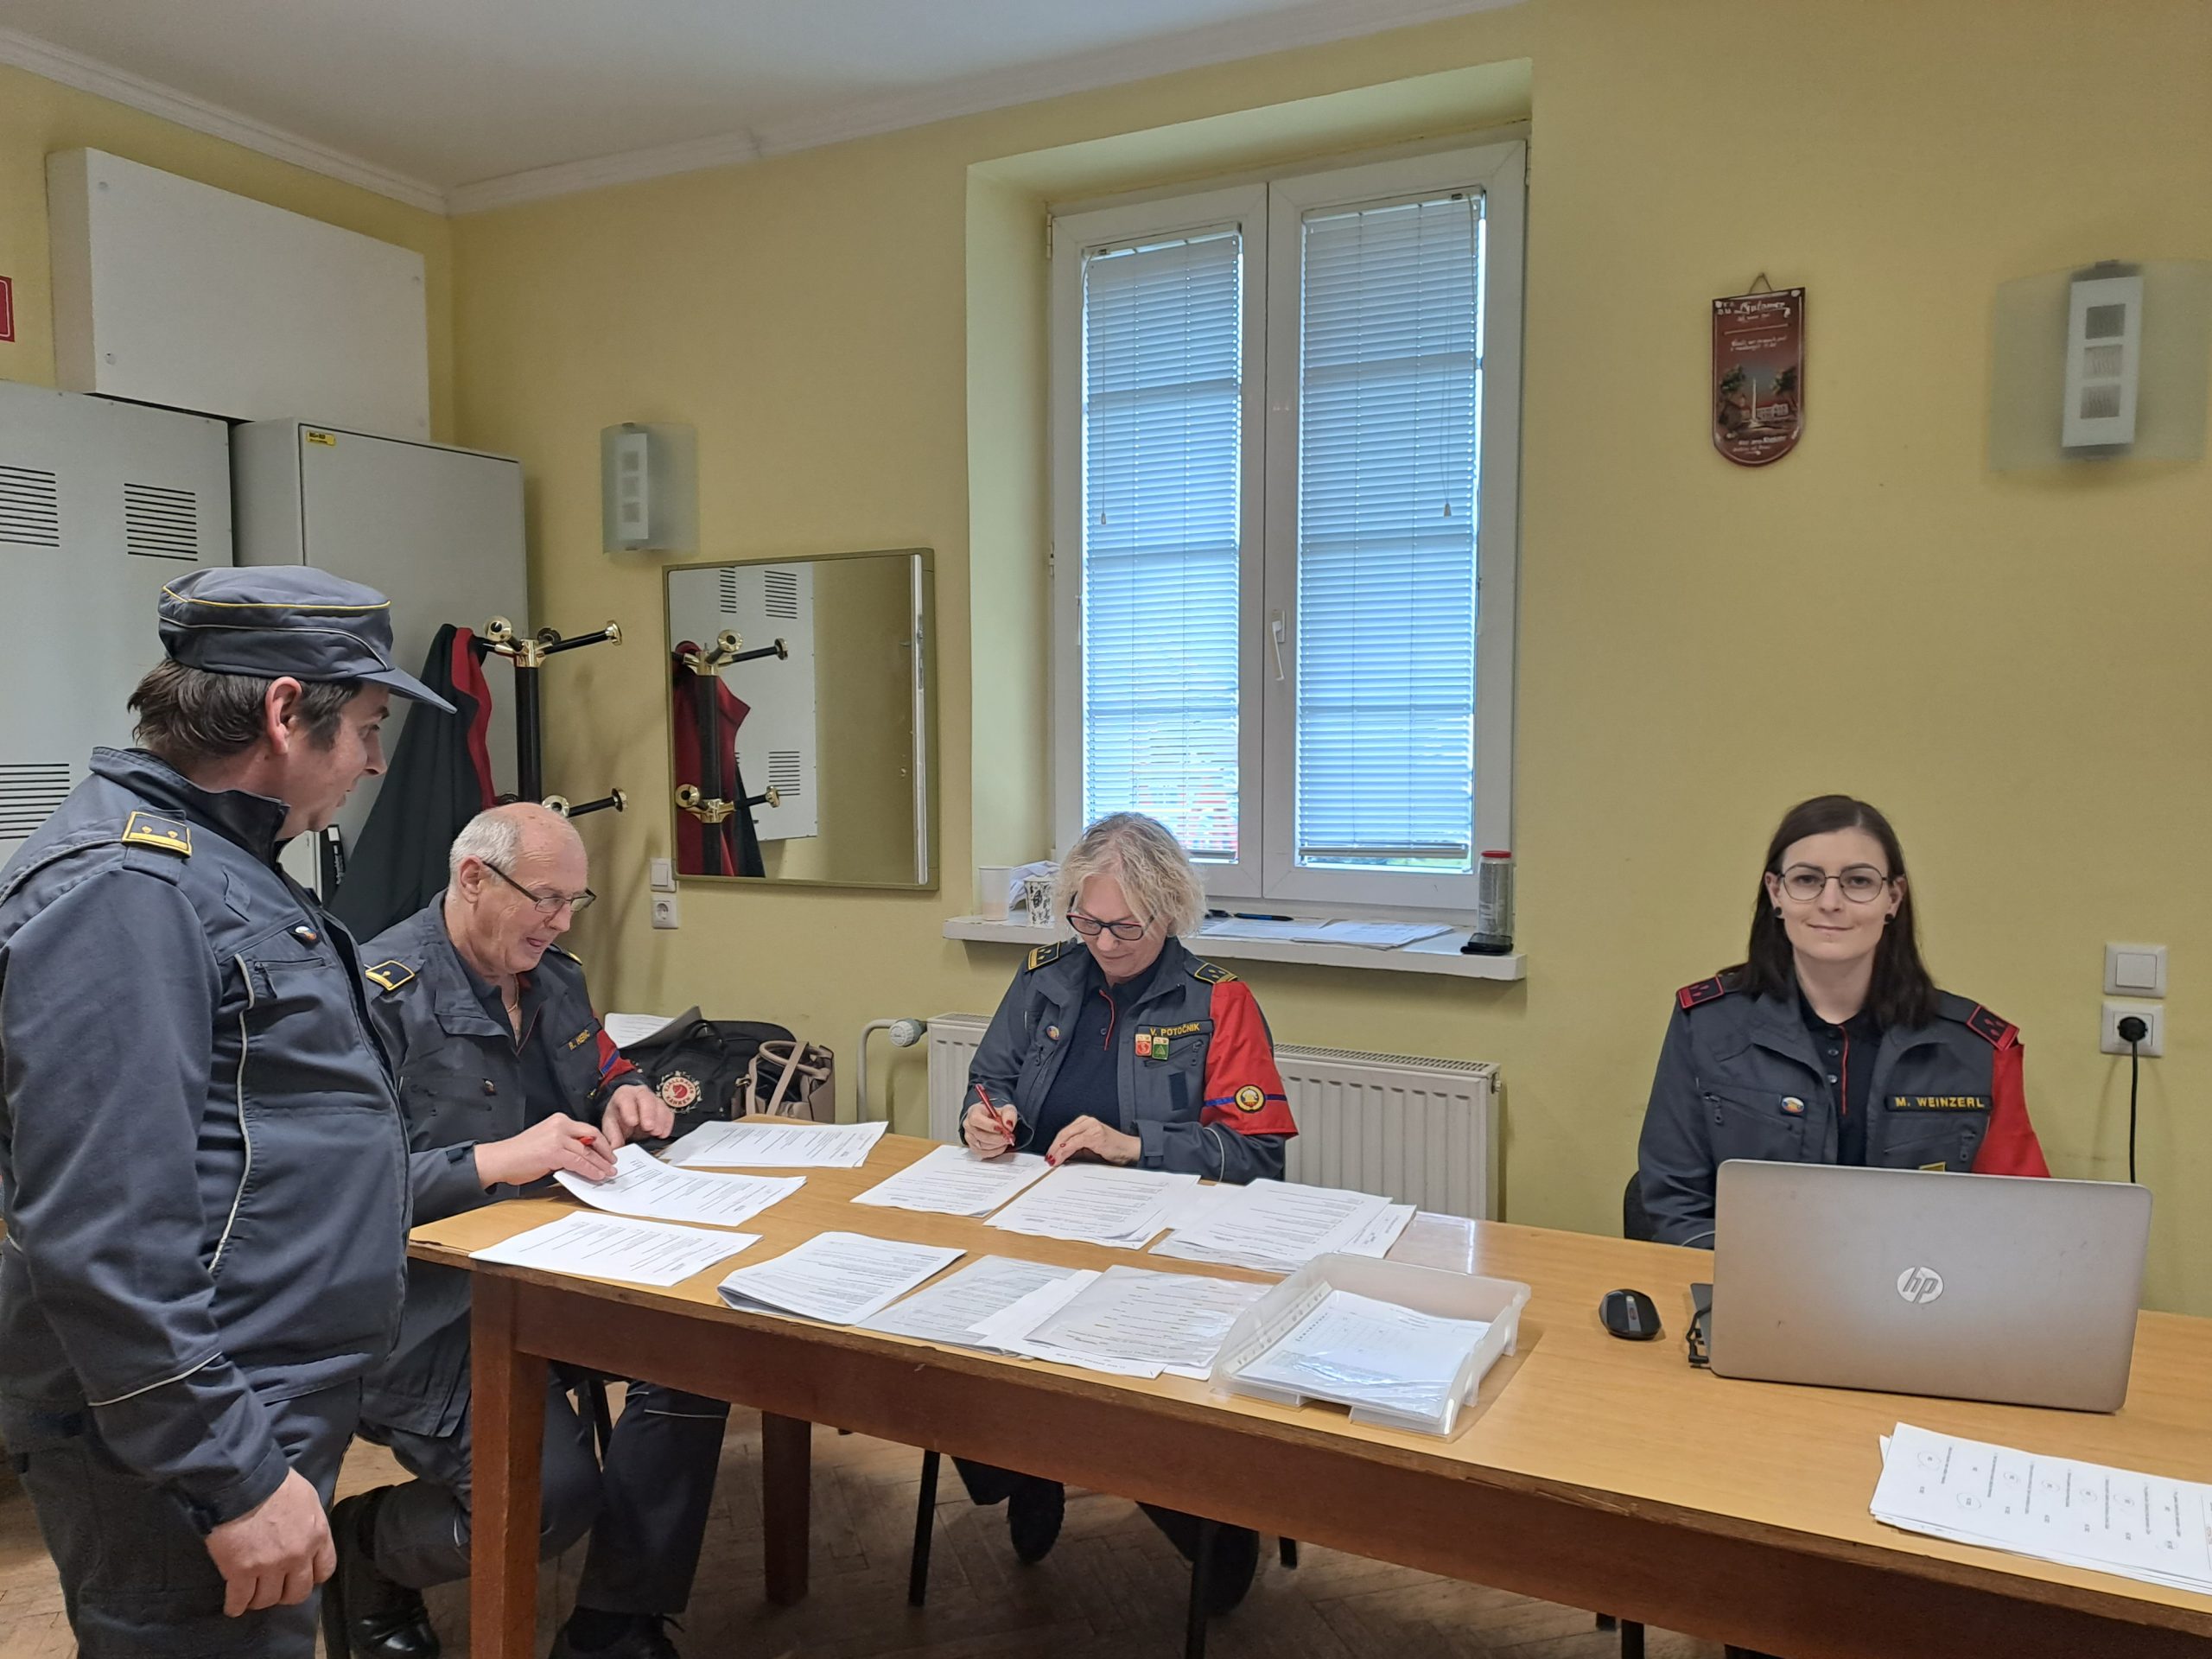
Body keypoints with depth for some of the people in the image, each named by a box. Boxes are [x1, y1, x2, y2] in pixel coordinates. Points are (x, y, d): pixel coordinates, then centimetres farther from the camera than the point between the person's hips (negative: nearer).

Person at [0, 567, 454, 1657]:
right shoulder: (120, 888, -22)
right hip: (185, 1463, -10)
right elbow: (104, 1235, -27)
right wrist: (231, 1476, -24)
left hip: (269, 1421, 10)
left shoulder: (216, 862, 11)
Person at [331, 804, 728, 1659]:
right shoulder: (382, 993, -14)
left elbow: (606, 1072, 25)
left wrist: (625, 1101, 1)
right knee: (556, 1493, -22)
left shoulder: (554, 976, 10)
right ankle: (366, 1545, 14)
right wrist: (496, 1160, -32)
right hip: (429, 1306, -7)